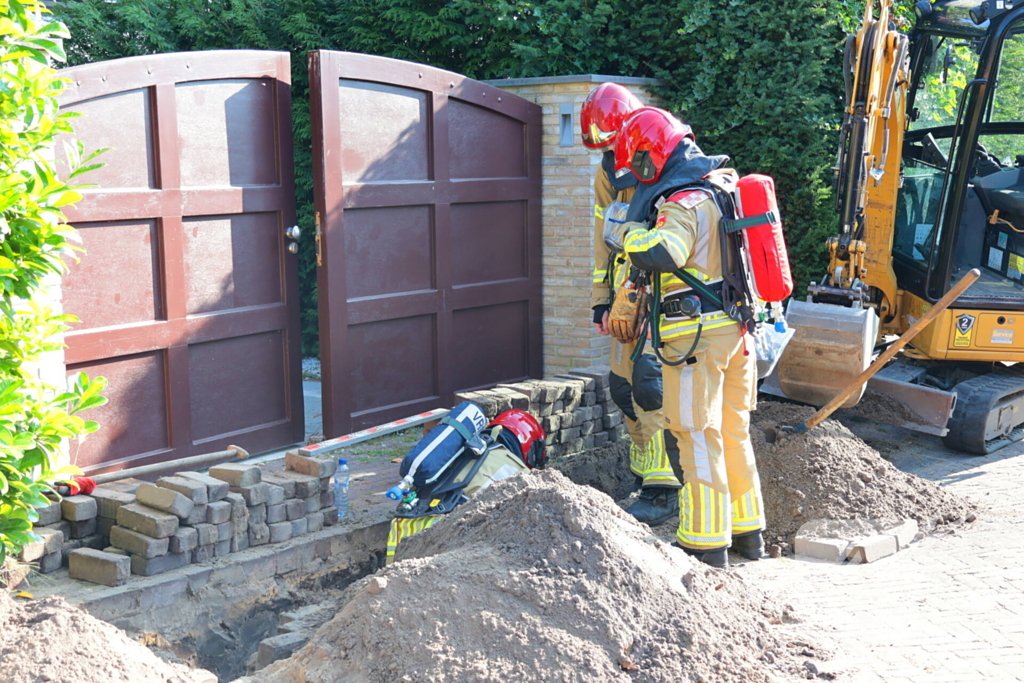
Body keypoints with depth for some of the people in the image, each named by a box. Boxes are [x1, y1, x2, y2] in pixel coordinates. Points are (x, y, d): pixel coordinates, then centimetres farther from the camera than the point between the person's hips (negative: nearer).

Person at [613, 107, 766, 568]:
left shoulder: (684, 202, -16)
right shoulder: (725, 184, 14)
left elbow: (658, 254, -31)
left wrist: (632, 229, -15)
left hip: (698, 334, -9)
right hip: (738, 328, 9)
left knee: (696, 437, -4)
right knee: (734, 432, 18)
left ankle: (707, 545, -1)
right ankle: (747, 531, 28)